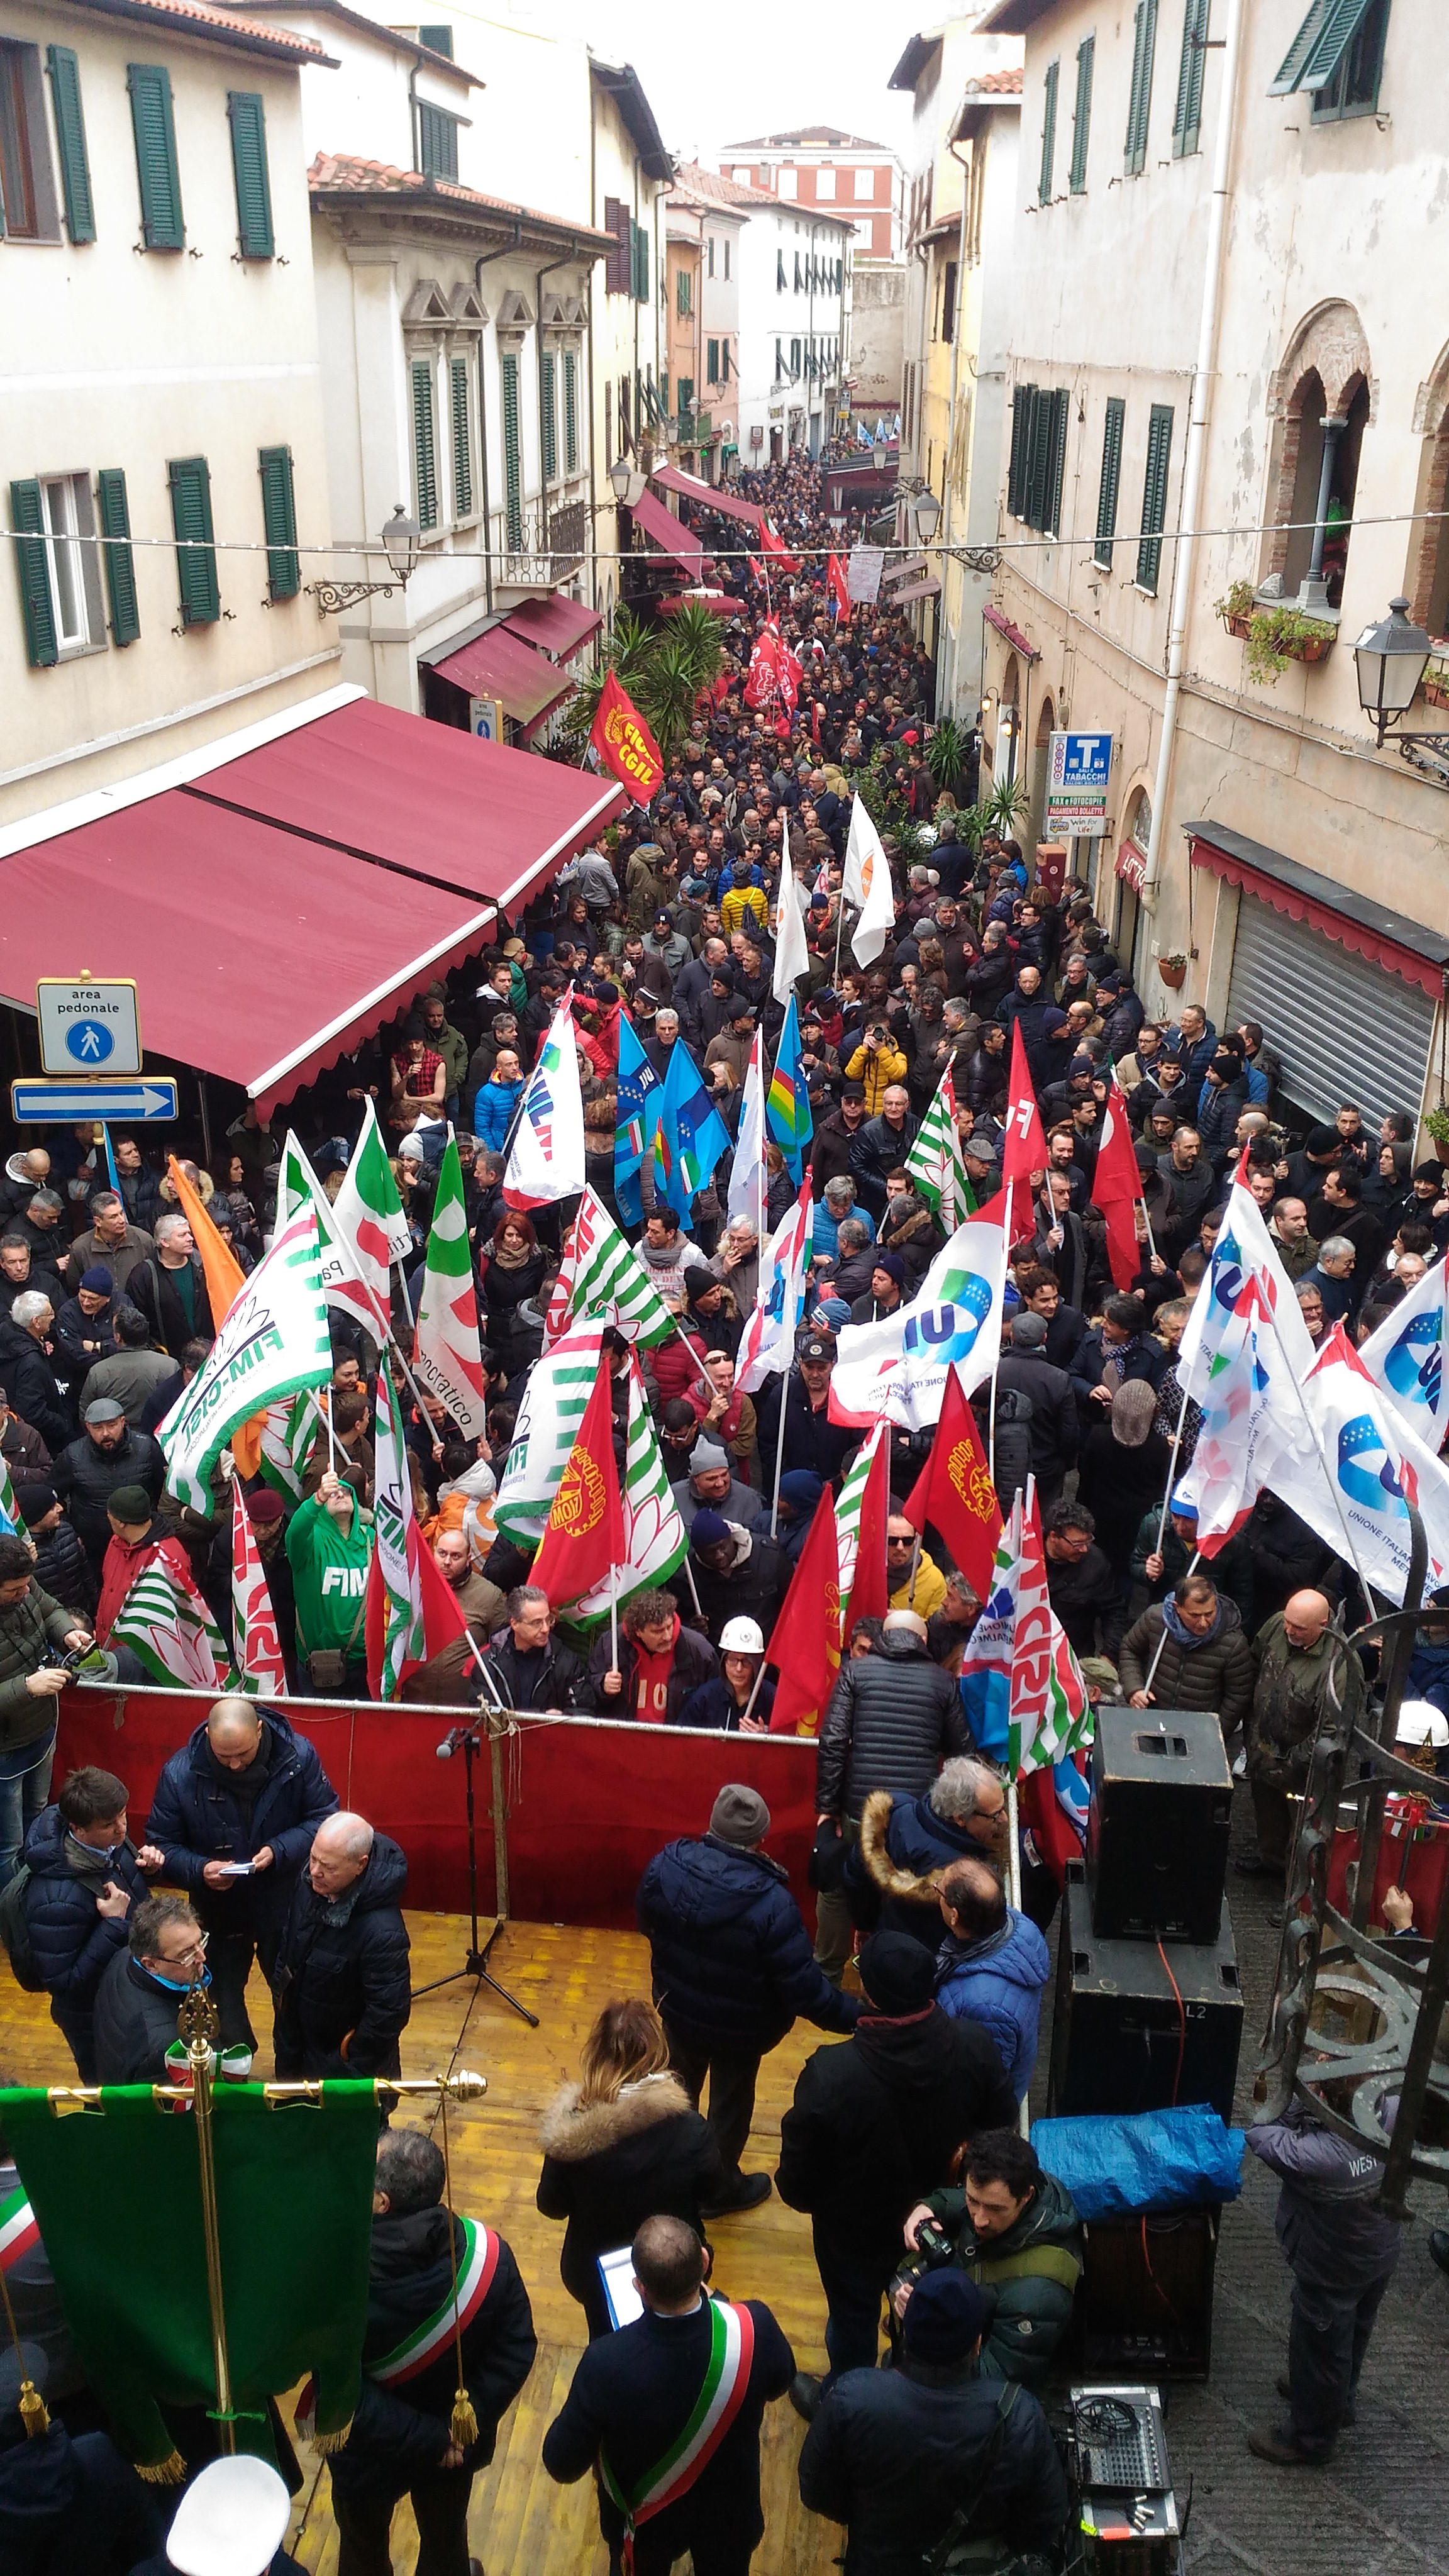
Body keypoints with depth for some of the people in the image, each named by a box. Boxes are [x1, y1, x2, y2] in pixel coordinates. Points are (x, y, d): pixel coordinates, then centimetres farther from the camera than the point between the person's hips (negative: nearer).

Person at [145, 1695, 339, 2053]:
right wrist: (200, 1870, -29)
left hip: (286, 1904, 0)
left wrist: (280, 1850, -26)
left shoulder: (299, 1756, -20)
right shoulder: (180, 1773, -21)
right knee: (224, 2000, 19)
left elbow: (324, 1818, -11)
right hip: (218, 1911, 0)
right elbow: (162, 1843, -10)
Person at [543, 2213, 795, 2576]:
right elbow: (780, 2383, -8)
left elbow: (562, 2465, -22)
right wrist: (713, 2304, -1)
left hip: (646, 2519, -1)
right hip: (729, 2511, 1)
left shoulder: (607, 2363, -40)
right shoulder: (755, 2328, -34)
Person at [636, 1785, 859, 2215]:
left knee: (681, 2087, 31)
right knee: (730, 2103, 23)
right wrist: (856, 2015, -15)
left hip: (678, 2011, 4)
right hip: (738, 2029, -4)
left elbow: (647, 1922, -1)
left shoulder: (665, 1867, -23)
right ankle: (721, 2188, 47)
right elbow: (804, 1988, -30)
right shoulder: (770, 1904, -37)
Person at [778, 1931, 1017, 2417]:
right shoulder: (974, 2048, -29)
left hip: (857, 2231, -3)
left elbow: (798, 2180, -24)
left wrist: (801, 2196, -1)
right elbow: (1002, 2132, -8)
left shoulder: (831, 2074, -40)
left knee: (853, 2319, 26)